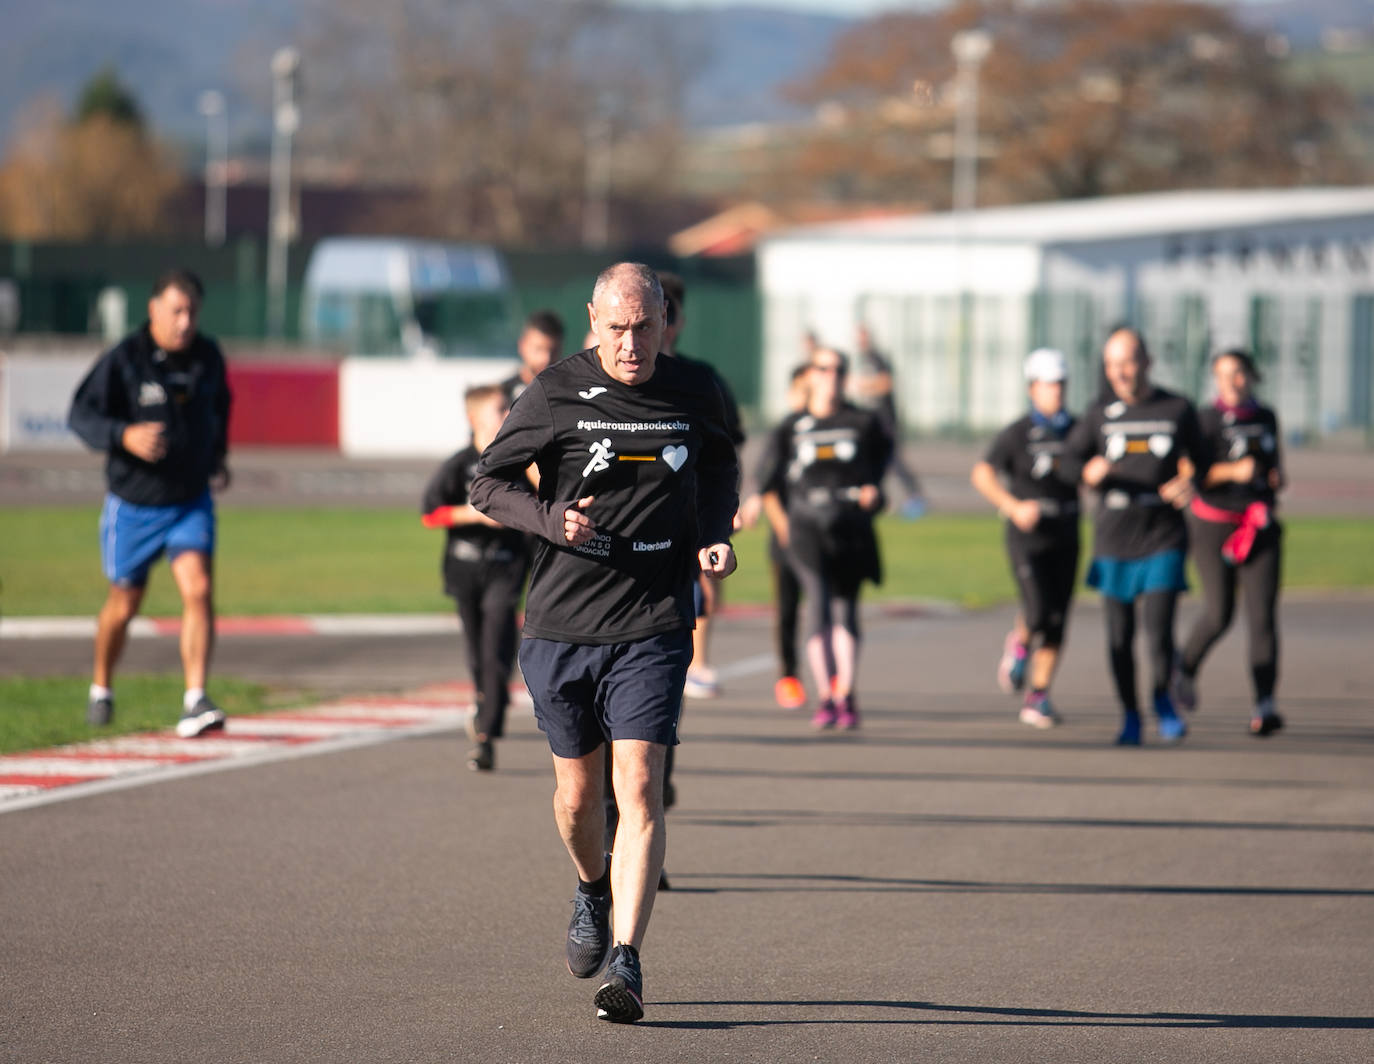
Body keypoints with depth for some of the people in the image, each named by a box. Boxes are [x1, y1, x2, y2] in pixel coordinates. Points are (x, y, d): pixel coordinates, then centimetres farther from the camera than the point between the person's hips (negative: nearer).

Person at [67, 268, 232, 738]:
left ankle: (195, 703, -22)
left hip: (191, 501, 2)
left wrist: (218, 456, 12)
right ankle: (101, 690, 38)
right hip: (134, 504, -2)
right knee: (123, 607, 11)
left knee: (199, 590, -18)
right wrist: (124, 436, -36)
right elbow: (82, 414, -19)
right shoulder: (122, 360, -15)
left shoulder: (208, 356, 0)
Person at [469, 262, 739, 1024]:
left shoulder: (694, 394, 3)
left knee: (639, 787, -13)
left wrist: (716, 535, 5)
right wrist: (550, 519, -15)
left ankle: (626, 960, -16)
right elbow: (489, 483, 3)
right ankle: (592, 890, 44)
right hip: (560, 624, 0)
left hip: (653, 625, 0)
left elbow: (721, 464, 23)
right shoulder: (556, 395, -4)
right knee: (578, 793, 12)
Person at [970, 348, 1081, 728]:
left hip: (1065, 538, 4)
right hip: (1027, 537, -4)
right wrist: (1013, 506, -23)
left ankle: (1038, 698, 8)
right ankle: (1018, 644, 17)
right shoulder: (1017, 434, -6)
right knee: (1038, 613, -18)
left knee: (1057, 622, 1)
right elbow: (982, 475, -12)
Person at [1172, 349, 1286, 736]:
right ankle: (1185, 667, 32)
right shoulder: (1206, 420, -7)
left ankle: (1264, 708, -17)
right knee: (1219, 614, 0)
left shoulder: (1266, 418, 9)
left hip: (1259, 526, 3)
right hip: (1214, 525, -3)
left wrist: (1277, 476, 3)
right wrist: (1232, 471, -28)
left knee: (1263, 615, -10)